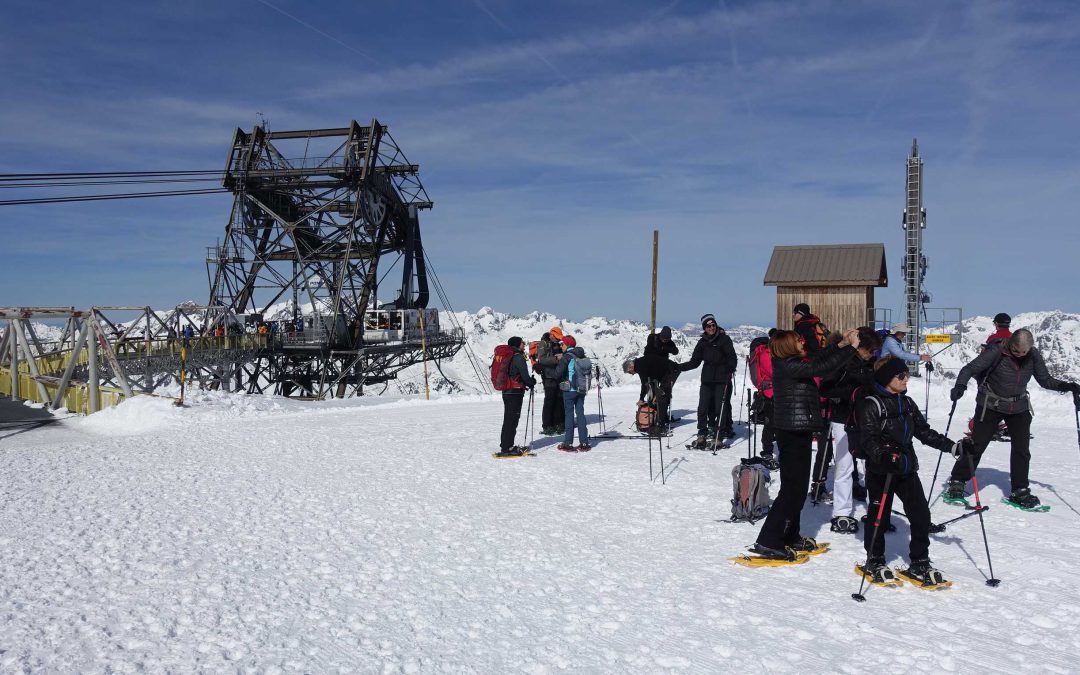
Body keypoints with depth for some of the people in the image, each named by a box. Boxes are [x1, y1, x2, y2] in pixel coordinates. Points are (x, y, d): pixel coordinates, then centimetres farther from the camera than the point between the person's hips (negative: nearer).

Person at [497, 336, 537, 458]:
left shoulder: (508, 357, 14)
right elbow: (525, 376, -15)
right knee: (512, 420, -7)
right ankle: (507, 448, -6)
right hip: (515, 392, -9)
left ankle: (505, 445, 22)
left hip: (507, 392, 9)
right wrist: (532, 382, 6)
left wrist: (528, 382, 13)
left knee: (508, 419, 15)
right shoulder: (518, 358, -14)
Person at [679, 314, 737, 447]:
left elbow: (732, 357, -8)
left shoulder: (724, 339, -2)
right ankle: (702, 435, 5)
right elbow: (695, 362, 13)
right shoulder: (703, 342, 10)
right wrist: (679, 367, 2)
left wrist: (731, 368, -28)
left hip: (722, 380, -4)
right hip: (707, 380, 4)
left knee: (720, 407, -4)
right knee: (703, 407, -1)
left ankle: (718, 436, 2)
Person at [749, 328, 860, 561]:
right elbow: (823, 368, -23)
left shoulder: (788, 364, 9)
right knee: (793, 488, -6)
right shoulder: (789, 366, -18)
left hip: (797, 431, 10)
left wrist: (842, 344, 14)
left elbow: (817, 358, 20)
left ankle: (790, 536, 30)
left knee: (798, 486, 18)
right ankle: (767, 543, -4)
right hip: (793, 432, -10)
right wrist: (852, 347, -14)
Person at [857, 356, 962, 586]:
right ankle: (874, 563, 23)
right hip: (880, 471, -6)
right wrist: (884, 457, -37)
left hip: (907, 468, 6)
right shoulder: (871, 404, -12)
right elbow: (868, 439, -20)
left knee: (921, 515, 2)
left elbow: (924, 432, 15)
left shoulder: (906, 403, 11)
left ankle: (919, 565, 16)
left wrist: (953, 447, 8)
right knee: (879, 517, 5)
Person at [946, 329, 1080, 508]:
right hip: (991, 406, -4)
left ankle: (1020, 491, 17)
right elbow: (970, 369, -20)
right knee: (976, 446, -2)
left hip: (1019, 407, 4)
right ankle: (957, 482, 11)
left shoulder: (1033, 356, -8)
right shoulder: (996, 352, -20)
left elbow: (1045, 380, 4)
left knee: (1021, 449, 4)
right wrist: (960, 386, -37)